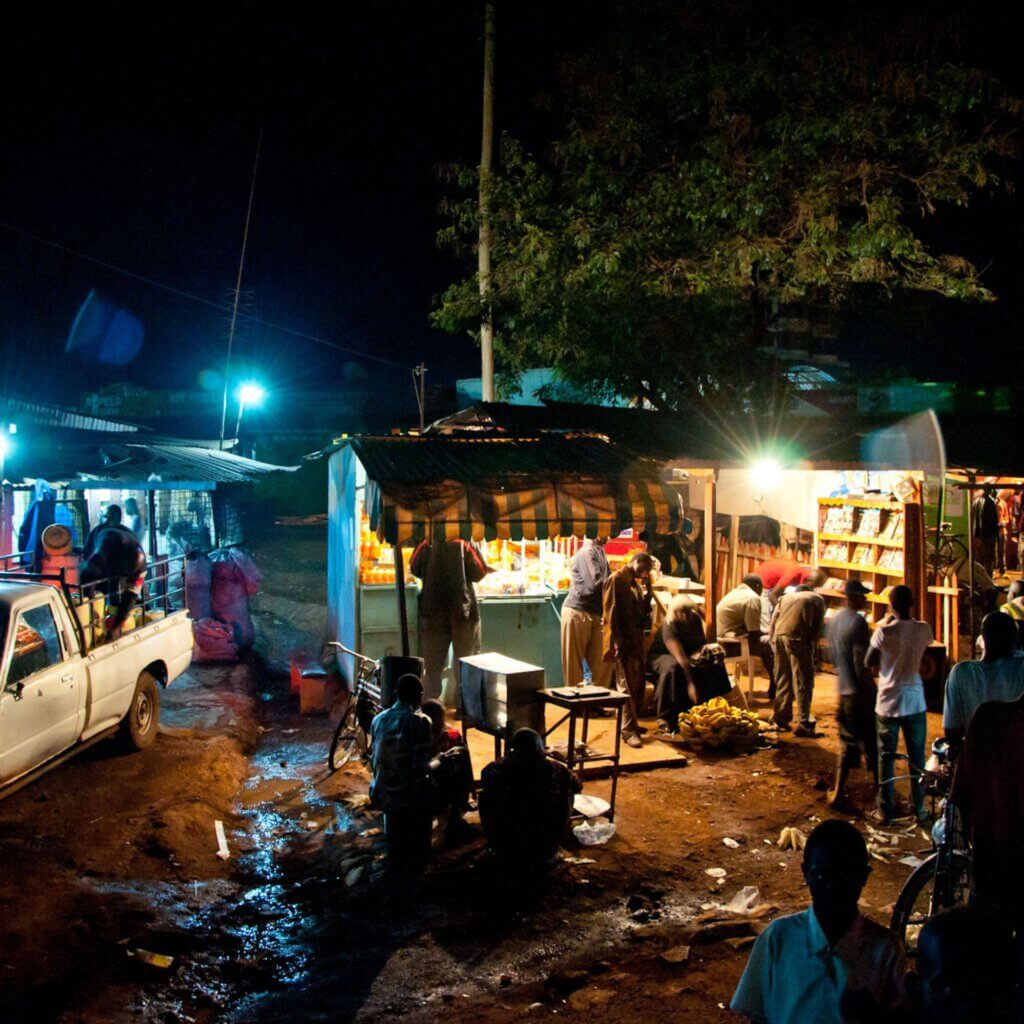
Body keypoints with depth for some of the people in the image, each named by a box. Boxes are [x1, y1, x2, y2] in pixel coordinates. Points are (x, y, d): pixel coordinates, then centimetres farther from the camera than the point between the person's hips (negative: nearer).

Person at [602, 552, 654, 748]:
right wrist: (615, 643, -20)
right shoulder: (616, 579, -10)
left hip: (637, 640, 9)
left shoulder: (635, 582, 17)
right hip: (623, 642, -9)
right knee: (627, 686, -9)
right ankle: (628, 730, -8)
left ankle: (632, 723, 24)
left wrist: (647, 586, 1)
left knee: (639, 684, 13)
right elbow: (611, 613, -16)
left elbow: (644, 609, 14)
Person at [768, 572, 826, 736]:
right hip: (798, 639, -4)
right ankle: (803, 724, -3)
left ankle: (781, 719, 22)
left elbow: (773, 621, 16)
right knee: (803, 683, 0)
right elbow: (818, 626, 7)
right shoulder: (817, 599, 17)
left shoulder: (785, 597, 26)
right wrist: (813, 645, 12)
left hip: (779, 637, 4)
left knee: (782, 681, 16)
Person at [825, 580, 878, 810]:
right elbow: (861, 665, -21)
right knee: (872, 747, 4)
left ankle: (838, 793, 14)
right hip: (860, 692, -8)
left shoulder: (834, 619, 8)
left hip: (843, 691, 8)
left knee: (848, 744, 15)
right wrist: (871, 692, -14)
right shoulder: (858, 622, -18)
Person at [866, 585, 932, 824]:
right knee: (917, 757, 13)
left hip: (888, 703, -2)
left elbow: (870, 663, -4)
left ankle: (885, 809, 15)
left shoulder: (884, 631, -16)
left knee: (886, 758, 9)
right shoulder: (923, 629, -7)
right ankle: (919, 808, 20)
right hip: (915, 702, 2)